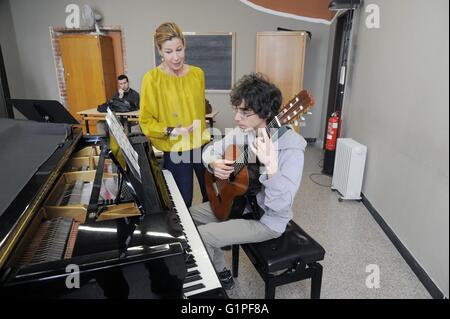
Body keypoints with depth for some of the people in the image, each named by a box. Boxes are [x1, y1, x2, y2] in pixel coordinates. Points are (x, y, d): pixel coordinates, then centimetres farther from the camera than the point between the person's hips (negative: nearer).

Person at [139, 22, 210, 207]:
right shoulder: (152, 78, -12)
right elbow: (146, 121, -8)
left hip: (201, 145, 4)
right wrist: (171, 131, -22)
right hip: (175, 151, -4)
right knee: (183, 202, 9)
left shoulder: (197, 74, 1)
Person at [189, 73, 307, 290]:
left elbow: (281, 205, -33)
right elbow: (210, 150, 6)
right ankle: (220, 272, 24)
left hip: (267, 219, -7)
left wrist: (271, 165, -48)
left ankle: (219, 276, 18)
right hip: (239, 201, 8)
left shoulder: (291, 148, -28)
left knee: (201, 237, -15)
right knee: (191, 215, 10)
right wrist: (213, 163, -17)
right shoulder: (243, 131, -7)